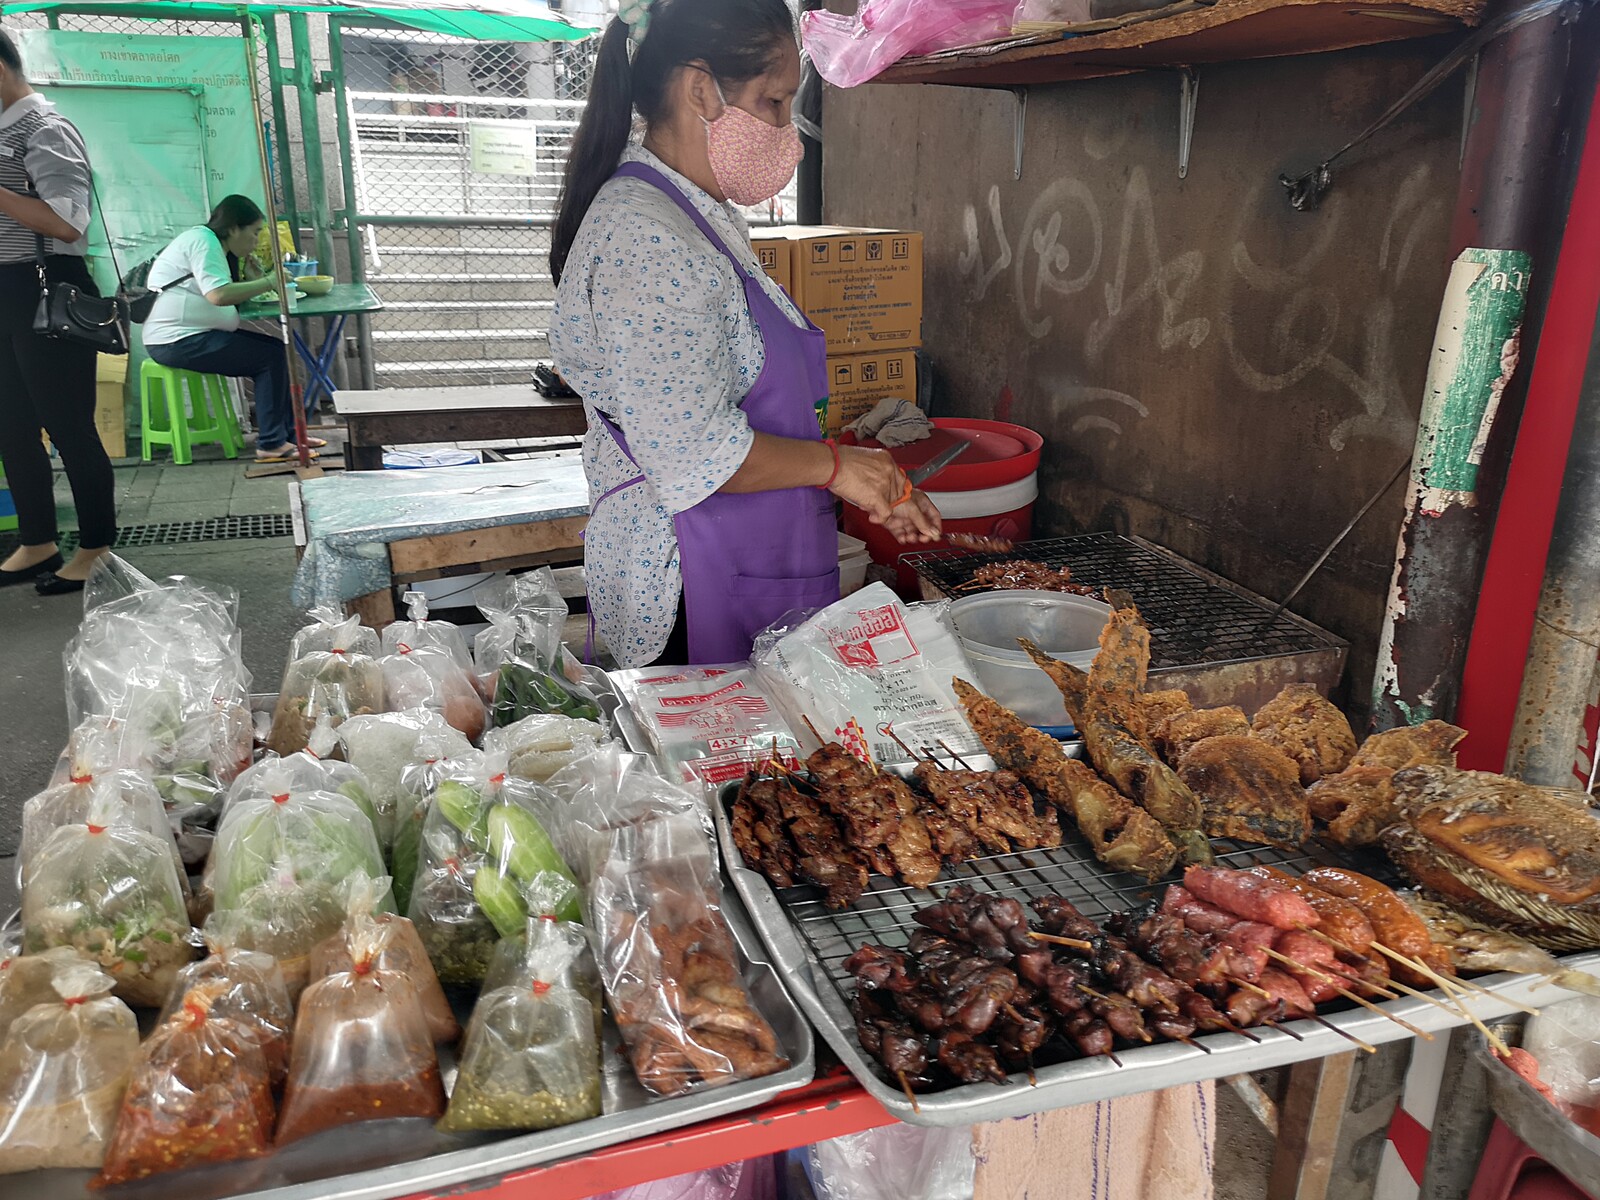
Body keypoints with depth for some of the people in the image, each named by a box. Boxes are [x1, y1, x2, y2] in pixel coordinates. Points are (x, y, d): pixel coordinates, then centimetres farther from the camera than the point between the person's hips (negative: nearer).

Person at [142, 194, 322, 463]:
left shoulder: (214, 244, 18)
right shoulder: (202, 241, -13)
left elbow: (229, 294, 13)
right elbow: (219, 295, -27)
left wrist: (251, 279, -1)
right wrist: (268, 283, -21)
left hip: (195, 335, 10)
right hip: (178, 342, -10)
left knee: (276, 347, 9)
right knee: (271, 357, -15)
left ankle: (288, 432, 11)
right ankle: (270, 444, -14)